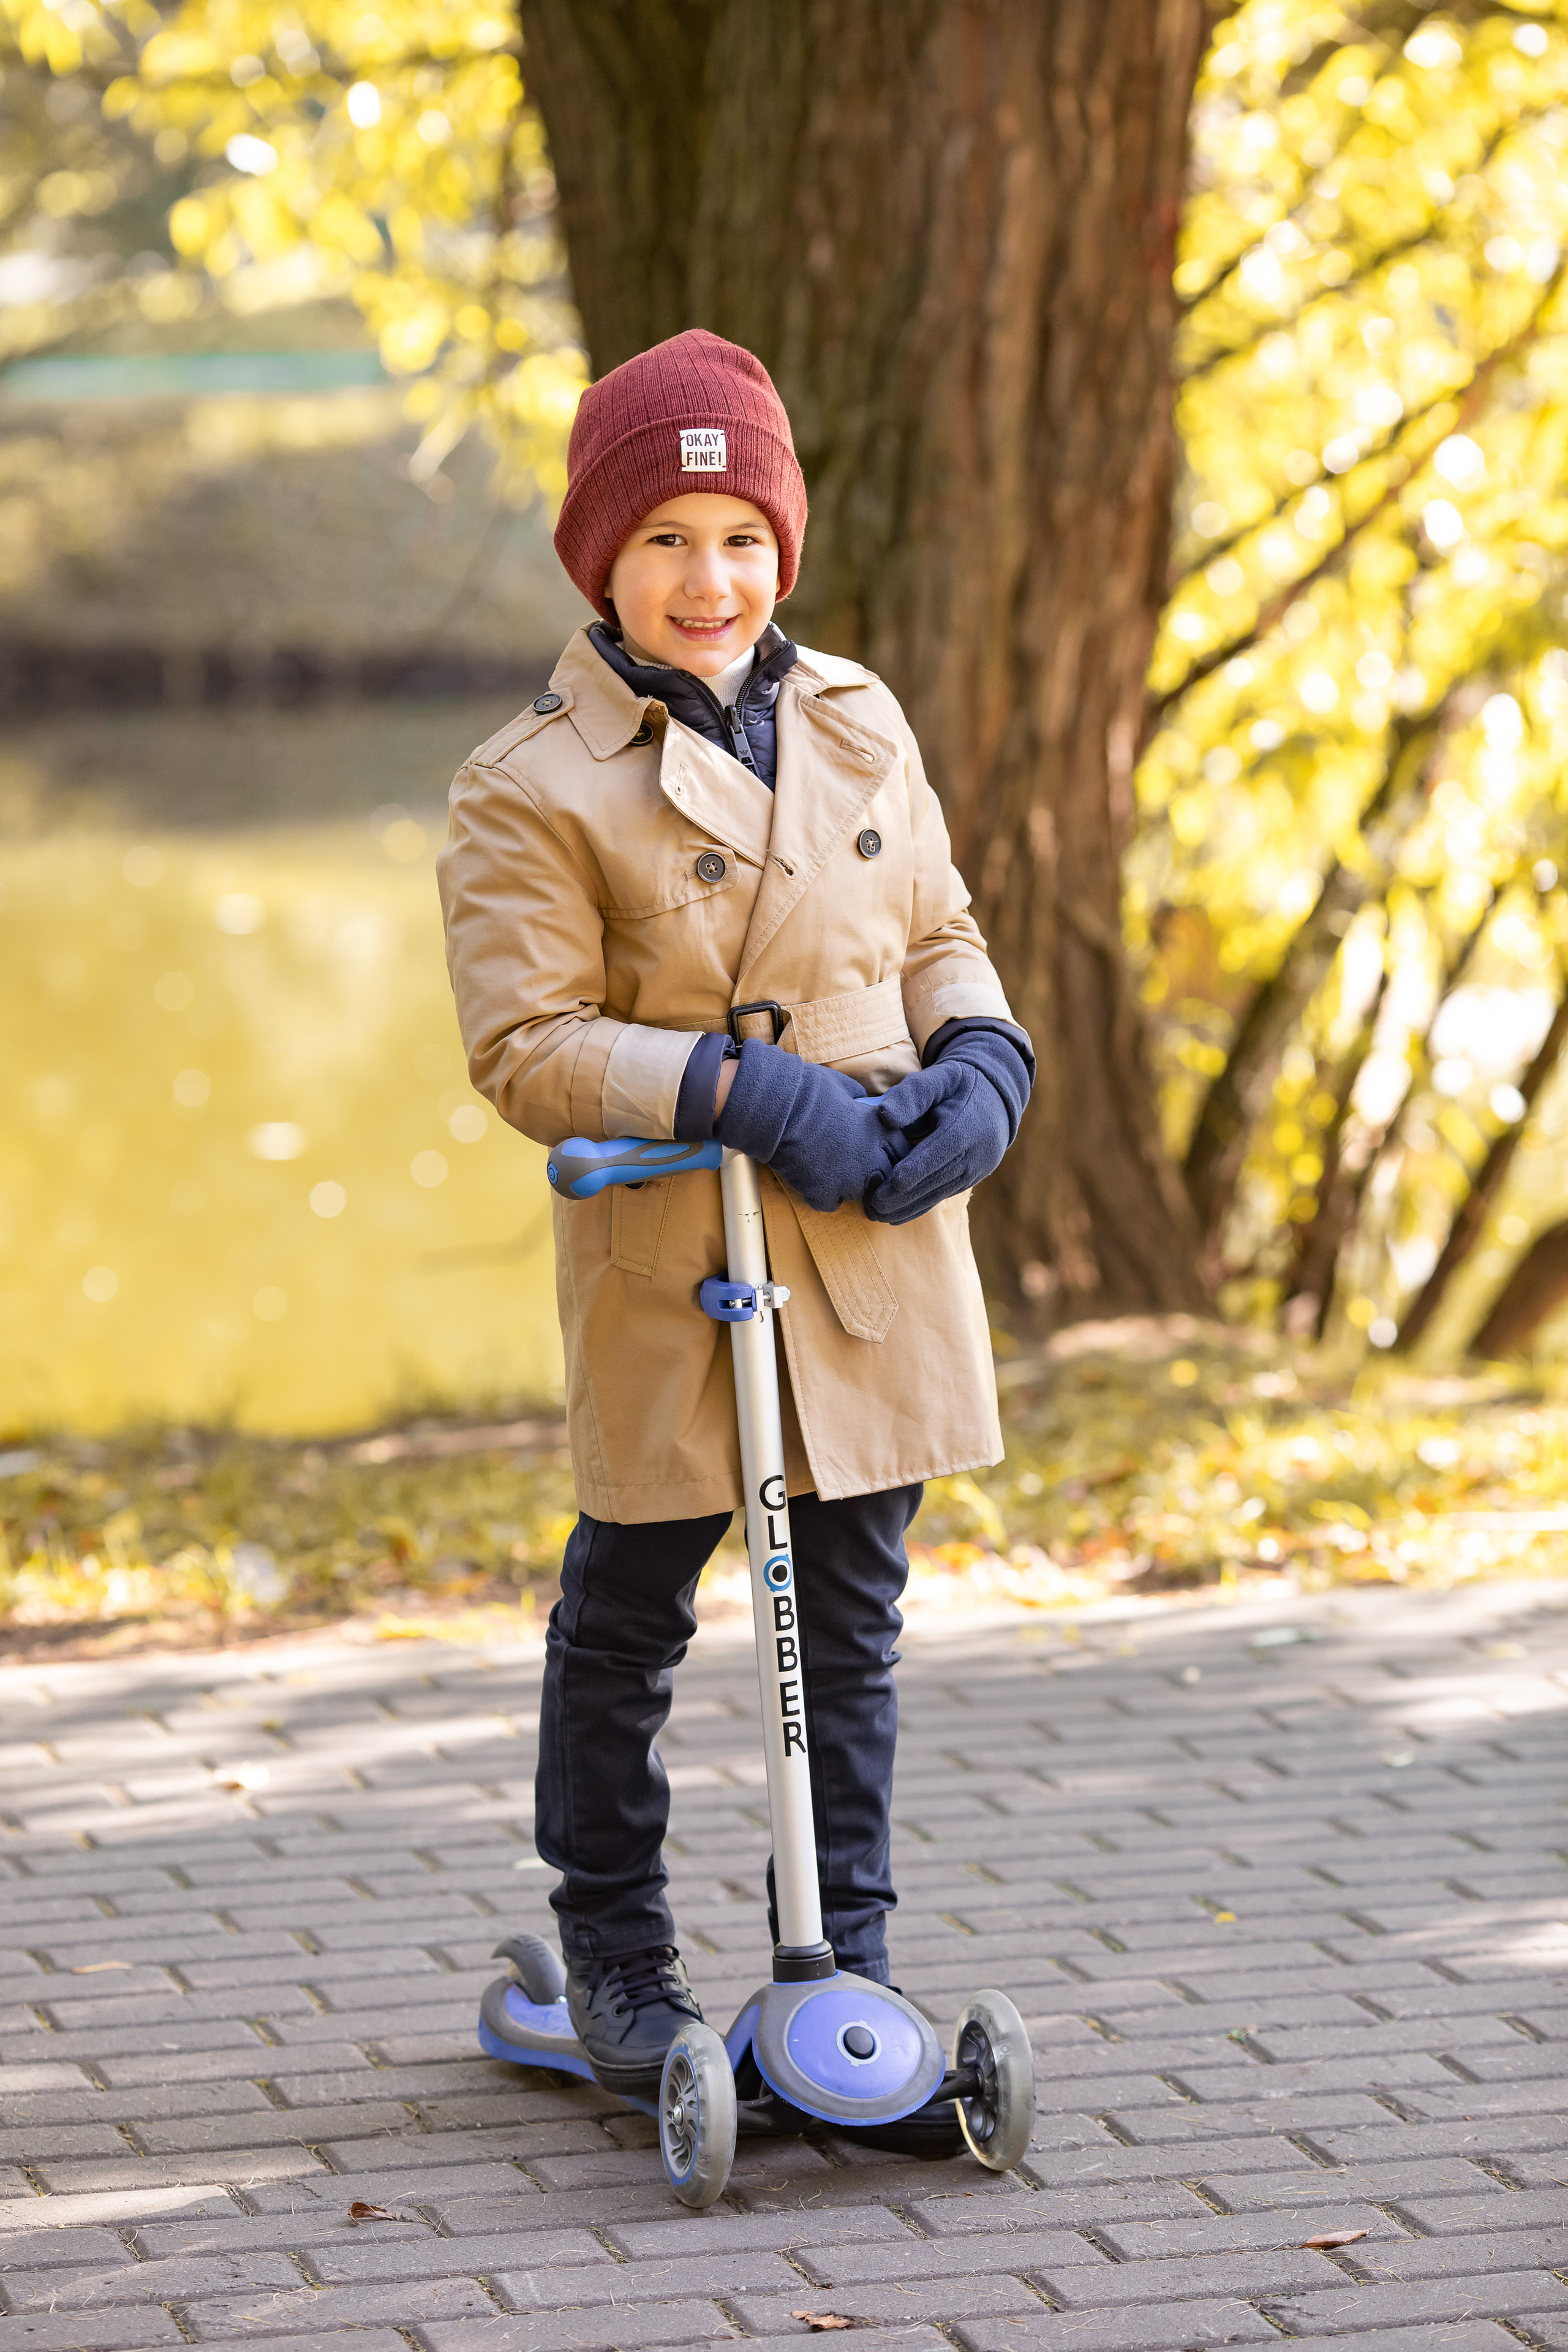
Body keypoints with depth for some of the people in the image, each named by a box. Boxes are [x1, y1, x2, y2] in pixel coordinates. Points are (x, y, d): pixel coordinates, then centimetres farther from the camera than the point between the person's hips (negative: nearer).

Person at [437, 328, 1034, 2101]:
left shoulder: (858, 722, 8)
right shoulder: (533, 788, -9)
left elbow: (938, 934, 17)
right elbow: (524, 1042, -15)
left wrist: (979, 1066, -4)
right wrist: (742, 1092, -23)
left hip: (876, 1257, 4)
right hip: (667, 1269, -4)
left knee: (853, 1624, 9)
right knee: (625, 1619, 9)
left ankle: (849, 1960, 19)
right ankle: (614, 1954, 26)